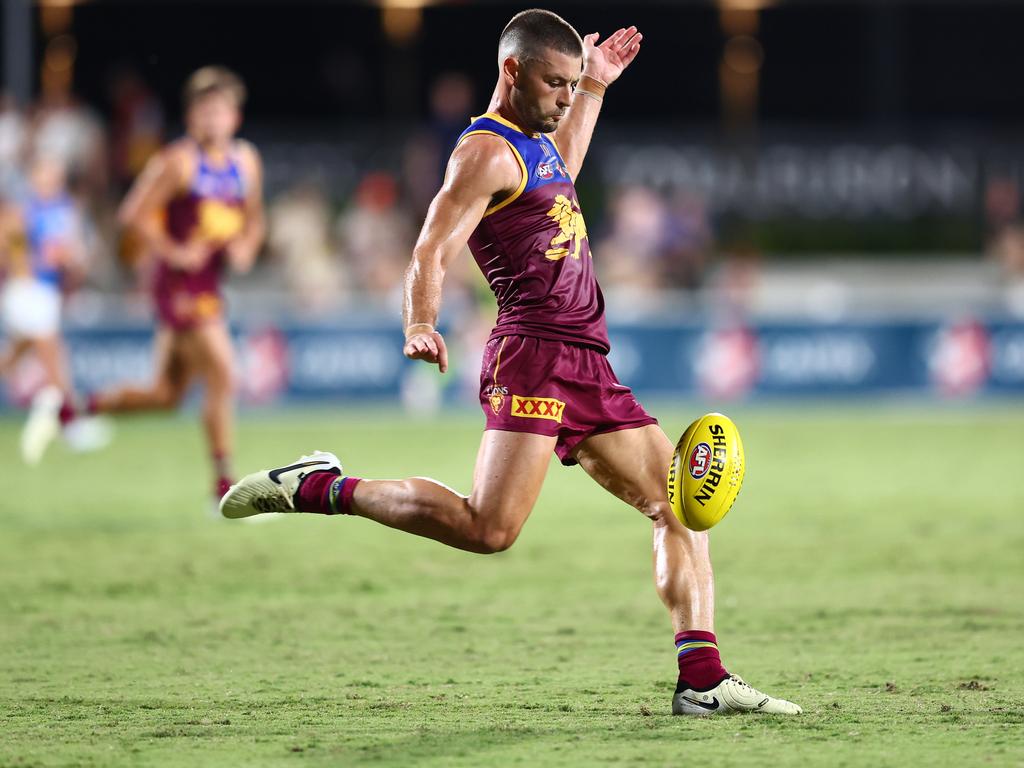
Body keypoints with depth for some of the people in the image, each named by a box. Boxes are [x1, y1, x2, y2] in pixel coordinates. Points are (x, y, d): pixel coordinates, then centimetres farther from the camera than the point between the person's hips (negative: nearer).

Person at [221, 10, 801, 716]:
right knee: (490, 528, -23)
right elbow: (433, 252, -19)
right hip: (534, 357, -9)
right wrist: (421, 326, -37)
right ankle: (319, 487, -9)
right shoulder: (487, 152, -6)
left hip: (587, 368, 9)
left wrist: (593, 89, 46)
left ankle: (703, 681, -1)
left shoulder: (535, 144, 22)